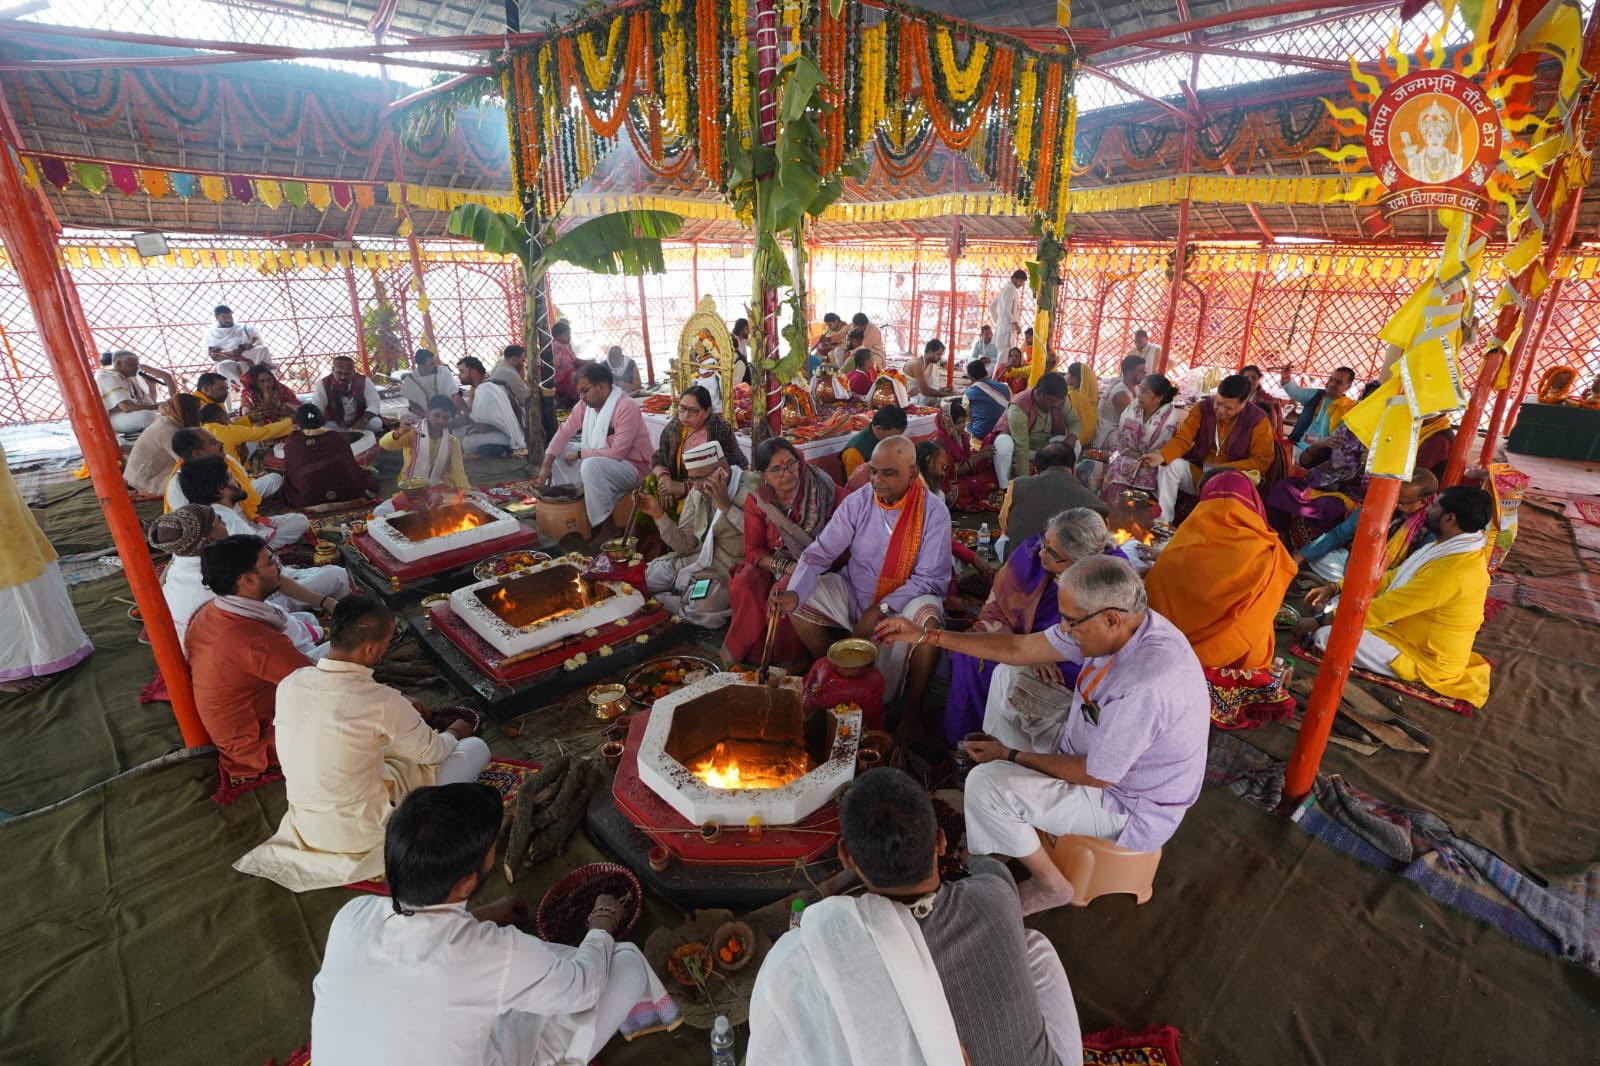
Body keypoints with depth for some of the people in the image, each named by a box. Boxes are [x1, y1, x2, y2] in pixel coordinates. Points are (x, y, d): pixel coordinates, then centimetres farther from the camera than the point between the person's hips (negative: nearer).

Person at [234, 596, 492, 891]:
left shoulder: (289, 683, -13)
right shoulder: (383, 702, -28)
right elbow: (431, 753, -10)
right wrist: (453, 734, 12)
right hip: (362, 832, -6)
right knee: (476, 748, 3)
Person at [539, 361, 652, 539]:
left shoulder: (627, 407, -26)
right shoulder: (586, 404, -2)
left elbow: (617, 453, -29)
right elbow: (564, 432, 2)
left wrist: (580, 454, -19)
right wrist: (547, 464, -9)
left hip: (632, 467, -8)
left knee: (591, 465, -35)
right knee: (558, 453, 5)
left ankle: (607, 527, -21)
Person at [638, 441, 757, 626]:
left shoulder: (750, 487, -13)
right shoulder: (696, 493, 7)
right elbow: (684, 545, 3)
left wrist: (726, 506, -25)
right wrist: (658, 513, -7)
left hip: (735, 565, -6)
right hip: (699, 556, 6)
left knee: (701, 605, -30)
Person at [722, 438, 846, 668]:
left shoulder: (823, 489, -11)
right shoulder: (756, 502, -1)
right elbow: (753, 551, 0)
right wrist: (787, 567, -17)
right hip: (774, 566, 3)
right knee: (743, 587, -26)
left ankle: (787, 661, -8)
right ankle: (754, 656, -7)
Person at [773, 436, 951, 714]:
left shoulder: (934, 512, -15)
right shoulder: (858, 501, -9)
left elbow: (929, 578, -15)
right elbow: (820, 552, -11)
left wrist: (881, 610, -24)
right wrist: (795, 592, -29)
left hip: (907, 600, -3)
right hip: (854, 593, 3)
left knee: (926, 618, -35)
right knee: (798, 604, -13)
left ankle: (913, 707, -9)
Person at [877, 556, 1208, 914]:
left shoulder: (1146, 686, -38)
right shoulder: (1121, 625, -12)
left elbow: (1095, 775, -25)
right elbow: (1020, 648, -6)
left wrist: (1012, 756, -12)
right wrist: (926, 636, -7)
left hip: (1126, 802, -8)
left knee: (986, 785, -17)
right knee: (1000, 723, 13)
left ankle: (1050, 885, 7)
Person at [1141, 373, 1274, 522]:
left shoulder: (1258, 419, -10)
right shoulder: (1203, 408, -4)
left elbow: (1261, 461, -11)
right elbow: (1182, 439, -12)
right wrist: (1162, 455, -34)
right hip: (1198, 471, 3)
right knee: (1170, 464, -25)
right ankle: (1163, 522, -23)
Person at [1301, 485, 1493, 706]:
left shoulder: (1454, 570, -29)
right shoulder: (1453, 551, 3)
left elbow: (1382, 608, -29)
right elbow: (1391, 578, 11)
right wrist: (1335, 588, 2)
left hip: (1425, 660, -9)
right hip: (1414, 637, 9)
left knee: (1325, 636, -22)